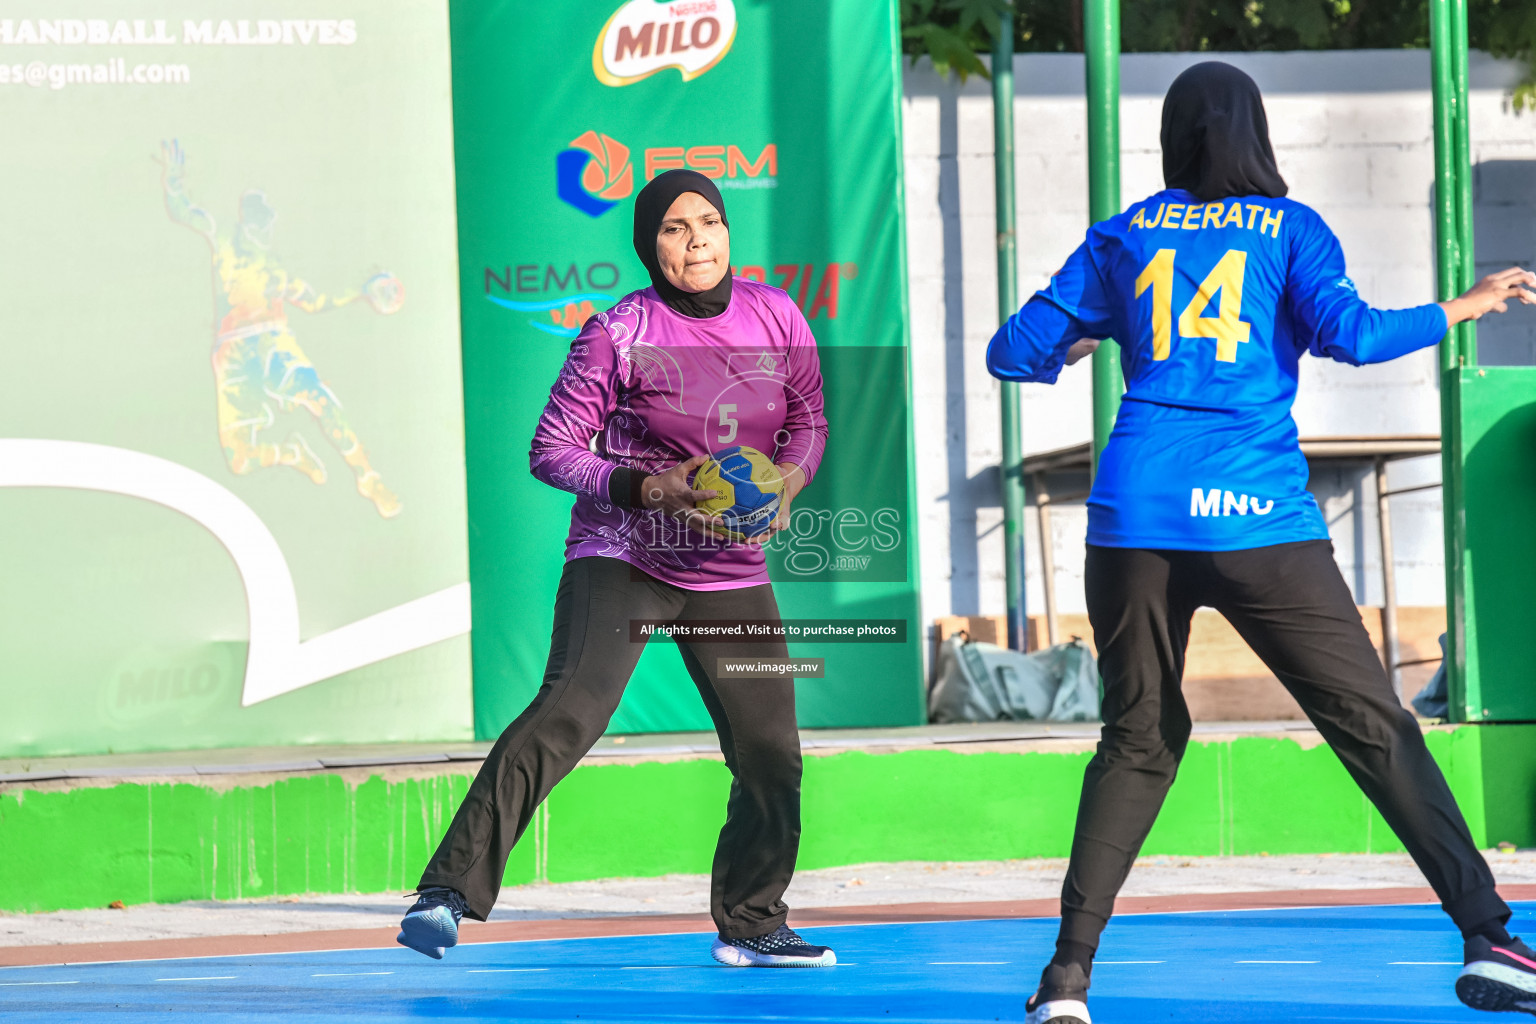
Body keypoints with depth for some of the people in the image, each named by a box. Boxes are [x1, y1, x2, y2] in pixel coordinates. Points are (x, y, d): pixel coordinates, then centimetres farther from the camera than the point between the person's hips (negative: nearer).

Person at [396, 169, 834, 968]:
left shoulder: (775, 316, 1)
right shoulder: (620, 334, -12)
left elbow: (808, 420, 14)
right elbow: (551, 451, -10)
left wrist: (783, 485, -7)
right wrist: (649, 490, -23)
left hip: (732, 568, 5)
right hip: (622, 553, -5)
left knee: (770, 753, 6)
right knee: (568, 710, -26)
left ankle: (748, 925, 29)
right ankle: (449, 892, -29)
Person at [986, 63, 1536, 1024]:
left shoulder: (1124, 237, 14)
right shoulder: (1291, 229, 8)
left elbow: (1015, 351, 15)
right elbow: (1348, 334, -7)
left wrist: (1073, 346, 37)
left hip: (1135, 515, 3)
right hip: (1255, 514, -3)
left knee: (1139, 739, 14)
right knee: (1375, 727, -1)